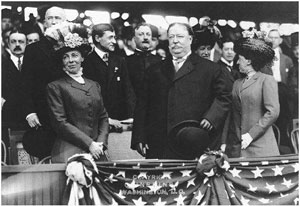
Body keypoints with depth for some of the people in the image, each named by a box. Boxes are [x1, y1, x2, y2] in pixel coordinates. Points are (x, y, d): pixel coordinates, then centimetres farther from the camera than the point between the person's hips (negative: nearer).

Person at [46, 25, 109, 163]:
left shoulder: (95, 86, 18)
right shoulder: (55, 87, 2)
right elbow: (60, 123, -6)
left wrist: (101, 143, -1)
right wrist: (89, 144, -11)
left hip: (96, 151, 4)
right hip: (69, 151, -4)